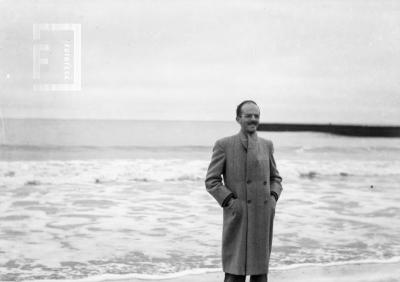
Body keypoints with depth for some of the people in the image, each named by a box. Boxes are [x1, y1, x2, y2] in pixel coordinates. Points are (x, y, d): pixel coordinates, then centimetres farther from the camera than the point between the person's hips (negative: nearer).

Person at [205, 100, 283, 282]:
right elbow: (211, 181, -2)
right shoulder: (224, 145, -1)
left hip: (263, 217, 4)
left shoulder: (266, 145, 11)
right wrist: (230, 202, -12)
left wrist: (273, 197, 1)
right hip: (238, 217, -4)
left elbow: (275, 178, 19)